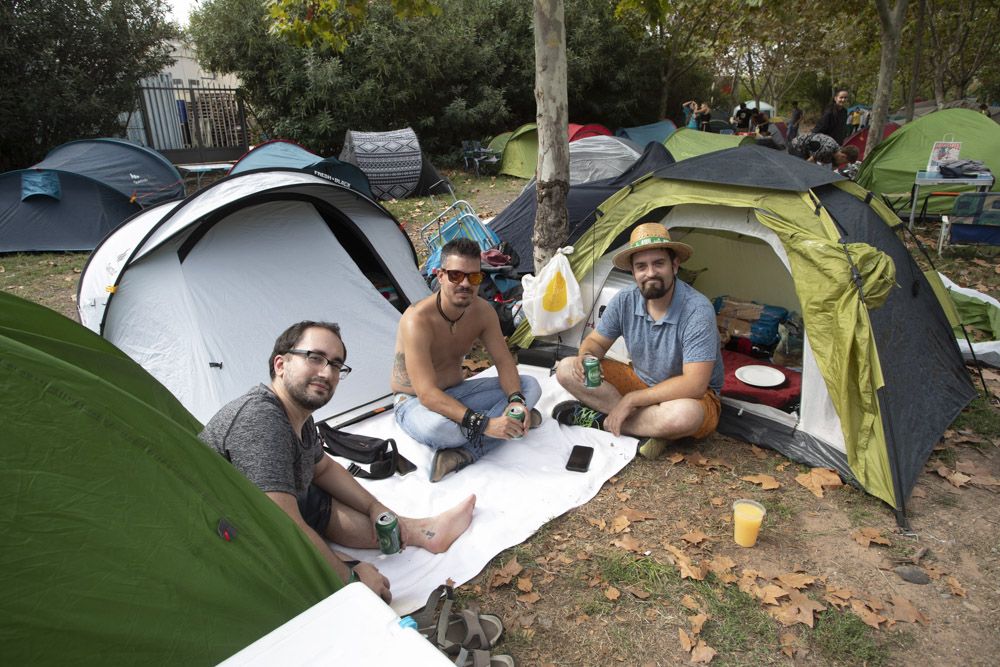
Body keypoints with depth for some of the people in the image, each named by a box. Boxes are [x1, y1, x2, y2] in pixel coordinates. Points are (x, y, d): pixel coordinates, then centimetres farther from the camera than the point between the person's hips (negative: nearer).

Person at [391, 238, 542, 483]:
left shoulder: (482, 311, -9)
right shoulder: (418, 320, -30)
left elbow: (504, 362, -4)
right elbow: (427, 395, -35)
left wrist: (516, 400, -26)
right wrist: (483, 424, -43)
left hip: (456, 393, 7)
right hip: (415, 403, -6)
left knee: (530, 386, -9)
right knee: (436, 426, -43)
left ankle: (465, 453, -23)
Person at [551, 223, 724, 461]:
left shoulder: (697, 310, -27)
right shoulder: (625, 301, -11)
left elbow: (694, 385, -31)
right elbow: (595, 341, 2)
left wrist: (632, 400, -27)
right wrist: (586, 356, -24)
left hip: (688, 396, -5)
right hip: (639, 381, 5)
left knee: (684, 415, -42)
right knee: (567, 370, -12)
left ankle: (602, 420, -18)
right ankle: (648, 427, -19)